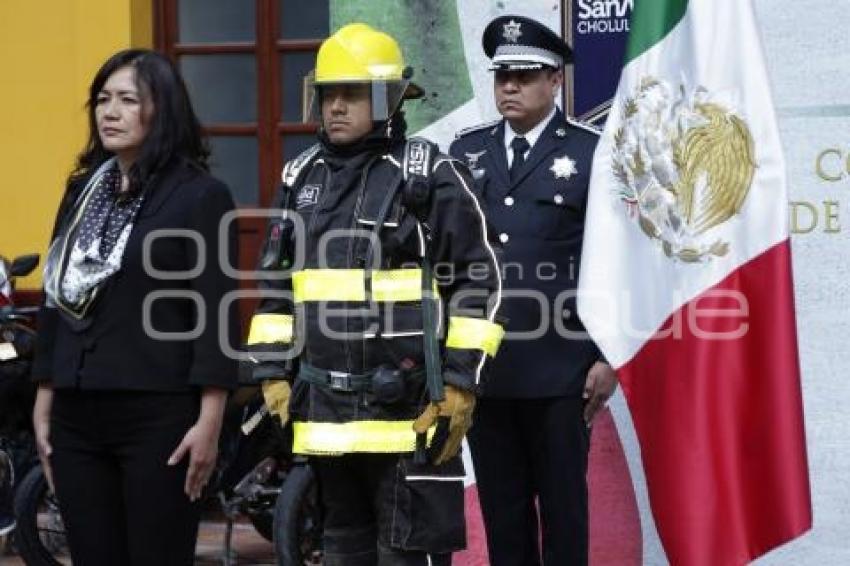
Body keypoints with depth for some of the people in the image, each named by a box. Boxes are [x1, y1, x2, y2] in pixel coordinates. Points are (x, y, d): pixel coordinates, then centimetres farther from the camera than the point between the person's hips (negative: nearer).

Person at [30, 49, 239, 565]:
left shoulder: (202, 195, -4)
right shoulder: (82, 190, 13)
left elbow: (216, 314, -9)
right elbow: (56, 299, 16)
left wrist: (209, 421, -14)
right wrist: (44, 403, 13)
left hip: (160, 417, -6)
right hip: (78, 417, 6)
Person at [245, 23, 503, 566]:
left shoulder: (430, 175, -5)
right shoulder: (302, 177, 13)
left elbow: (477, 281, -5)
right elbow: (276, 283, 18)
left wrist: (460, 383, -10)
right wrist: (272, 374, 11)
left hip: (409, 408, -6)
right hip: (324, 409, 6)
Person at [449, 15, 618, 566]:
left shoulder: (591, 153, 0)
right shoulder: (465, 152, 11)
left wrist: (609, 358, -7)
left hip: (561, 370, -3)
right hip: (483, 368, 4)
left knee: (562, 502, 4)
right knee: (501, 505, 9)